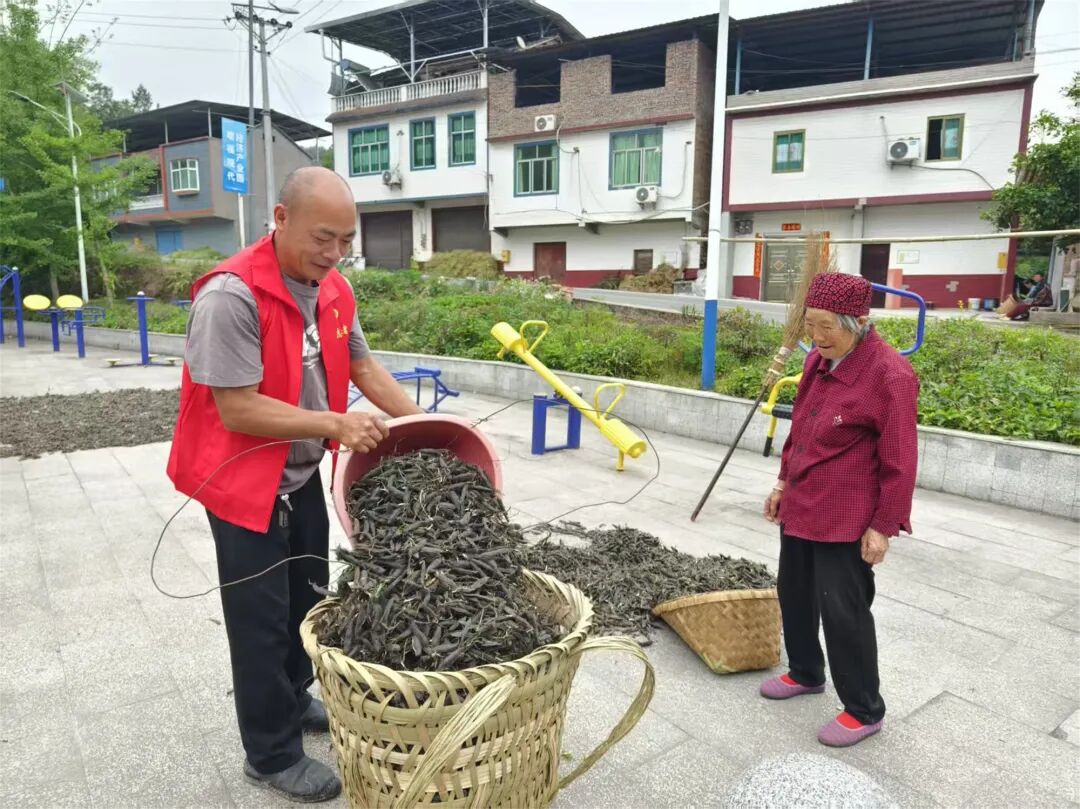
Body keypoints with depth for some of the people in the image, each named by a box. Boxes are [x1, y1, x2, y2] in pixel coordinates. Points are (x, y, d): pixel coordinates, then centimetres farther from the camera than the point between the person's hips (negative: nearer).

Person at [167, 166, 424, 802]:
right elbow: (236, 409, -27)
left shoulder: (334, 289, -2)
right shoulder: (232, 295, -26)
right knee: (263, 619, 6)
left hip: (303, 475, 8)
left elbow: (363, 366, 5)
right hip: (244, 481, -7)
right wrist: (334, 424, -29)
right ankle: (272, 755, 25)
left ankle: (293, 698, 45)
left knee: (307, 597, 22)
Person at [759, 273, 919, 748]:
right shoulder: (818, 359, 3)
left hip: (845, 519, -8)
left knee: (843, 610, 2)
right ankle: (805, 673, 42)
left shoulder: (889, 376, -20)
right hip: (800, 507, 8)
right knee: (794, 594, 19)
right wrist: (784, 483, 16)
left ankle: (864, 711, 23)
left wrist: (883, 526, -14)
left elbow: (898, 462, -17)